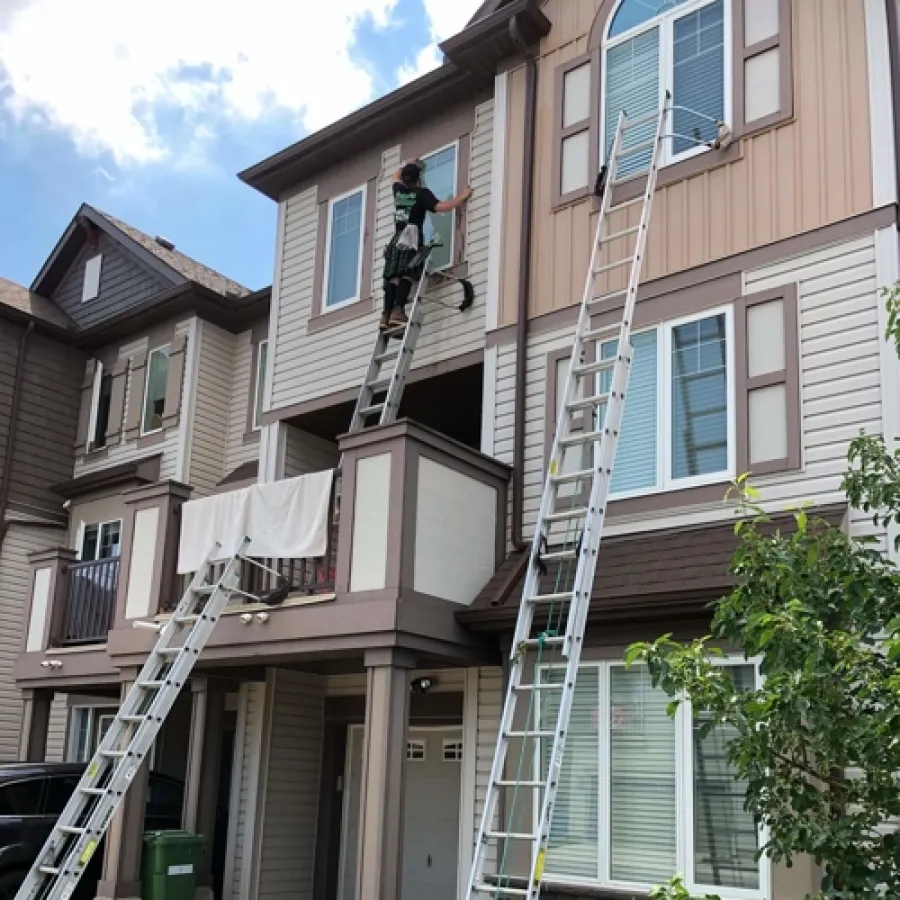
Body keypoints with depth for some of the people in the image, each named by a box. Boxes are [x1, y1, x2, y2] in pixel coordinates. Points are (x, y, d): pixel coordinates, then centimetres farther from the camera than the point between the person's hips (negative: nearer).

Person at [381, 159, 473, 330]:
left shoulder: (398, 191, 19)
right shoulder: (422, 193, 3)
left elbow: (396, 176, 43)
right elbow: (441, 207, -9)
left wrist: (407, 165, 58)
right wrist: (463, 196, 1)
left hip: (397, 239, 6)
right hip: (411, 240, -6)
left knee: (393, 277, -2)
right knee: (407, 276, -18)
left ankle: (386, 315, -12)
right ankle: (398, 311, -33)